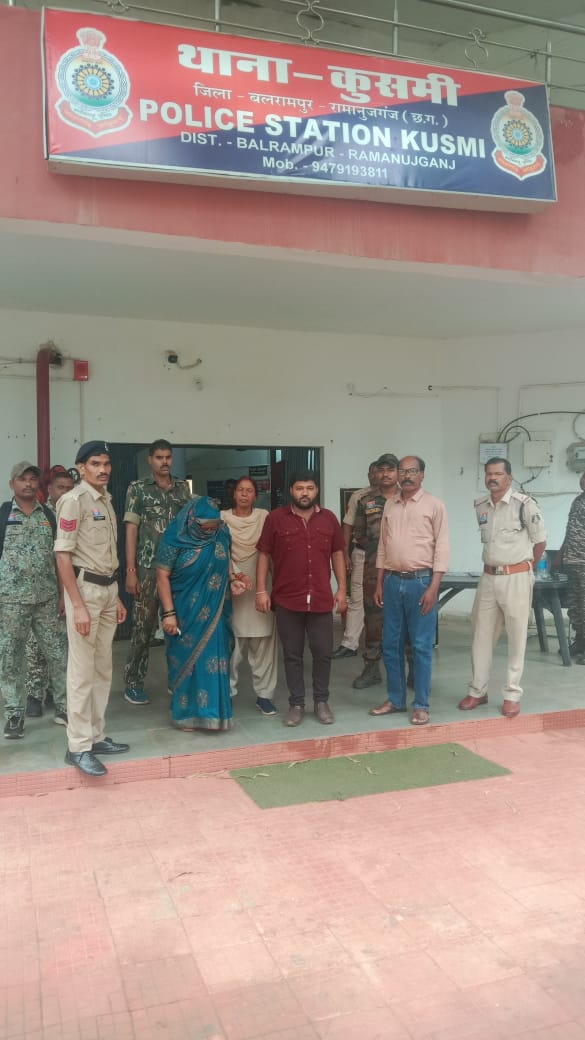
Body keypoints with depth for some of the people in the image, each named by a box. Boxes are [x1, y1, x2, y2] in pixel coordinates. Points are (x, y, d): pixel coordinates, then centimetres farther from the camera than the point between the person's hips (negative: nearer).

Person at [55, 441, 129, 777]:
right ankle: (78, 747, 3)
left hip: (109, 588, 8)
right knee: (82, 672, -4)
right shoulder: (73, 501, -11)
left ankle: (96, 736, 22)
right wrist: (78, 605, -20)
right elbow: (63, 556, -15)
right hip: (85, 588, -8)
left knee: (103, 669, 12)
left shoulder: (107, 501, 13)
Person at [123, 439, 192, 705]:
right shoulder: (137, 488, 2)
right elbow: (131, 531, -1)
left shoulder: (183, 488, 11)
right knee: (144, 626, 1)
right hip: (148, 568, -3)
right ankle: (133, 683, 12)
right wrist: (131, 570, -8)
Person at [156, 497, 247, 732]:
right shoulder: (175, 538, -14)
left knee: (213, 659, 4)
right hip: (185, 613, -3)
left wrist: (232, 580, -5)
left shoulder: (221, 532, -2)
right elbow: (162, 576, -12)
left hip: (214, 613, 3)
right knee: (186, 659, 6)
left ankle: (211, 711, 16)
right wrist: (168, 613, -16)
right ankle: (185, 713, 19)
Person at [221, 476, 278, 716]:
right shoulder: (223, 518, 3)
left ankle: (264, 694, 10)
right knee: (231, 641, 1)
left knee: (262, 641, 1)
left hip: (260, 585, 1)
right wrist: (236, 574, -18)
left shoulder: (264, 516, 4)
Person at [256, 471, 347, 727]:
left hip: (321, 599, 2)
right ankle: (296, 704, 19)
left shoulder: (329, 518, 6)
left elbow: (337, 554, 11)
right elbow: (264, 555, 1)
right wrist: (261, 591, -4)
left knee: (323, 653, 7)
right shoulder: (276, 518, -1)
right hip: (287, 600, -1)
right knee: (292, 655, 8)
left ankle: (321, 701, 23)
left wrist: (341, 589, 5)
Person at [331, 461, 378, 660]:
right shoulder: (358, 496, 5)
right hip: (362, 553, 2)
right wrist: (345, 554, 1)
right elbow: (348, 526, 7)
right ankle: (349, 644, 8)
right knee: (356, 599, 4)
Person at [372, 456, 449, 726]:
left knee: (421, 646, 2)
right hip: (392, 581, 5)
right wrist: (380, 583, 10)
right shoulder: (389, 505, 11)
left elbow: (442, 548, -7)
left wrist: (433, 587, -14)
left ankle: (421, 705, 12)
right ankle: (396, 699, 23)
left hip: (421, 581, -5)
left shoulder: (434, 505, -4)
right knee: (390, 644, 10)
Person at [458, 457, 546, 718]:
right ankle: (477, 691, 21)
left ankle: (512, 695, 14)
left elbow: (540, 541, -1)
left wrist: (525, 569, 7)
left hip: (516, 578, -5)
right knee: (481, 635, 9)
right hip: (488, 577, 5)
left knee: (516, 637, 5)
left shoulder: (524, 504, -11)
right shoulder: (479, 505, 5)